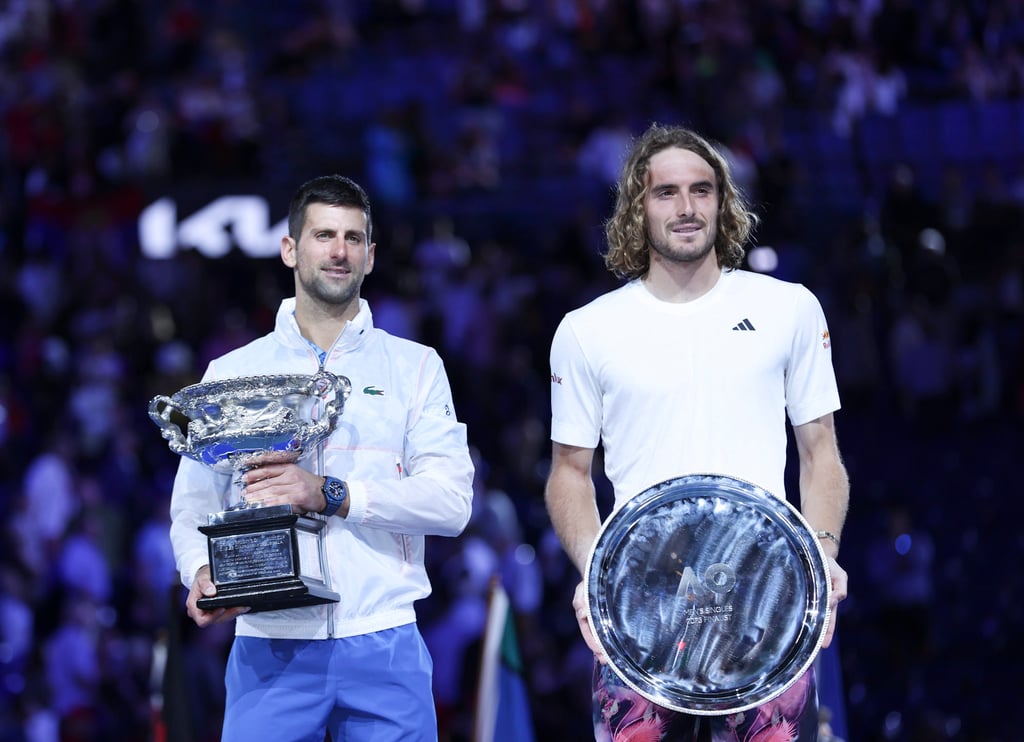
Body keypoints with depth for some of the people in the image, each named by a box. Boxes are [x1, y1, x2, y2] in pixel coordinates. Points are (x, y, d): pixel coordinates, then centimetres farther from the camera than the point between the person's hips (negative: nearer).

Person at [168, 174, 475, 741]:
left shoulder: (415, 367, 10)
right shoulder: (232, 374, 12)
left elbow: (451, 502, -2)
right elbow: (193, 506, 9)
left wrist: (331, 495, -15)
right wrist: (202, 573, -14)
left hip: (383, 647, 0)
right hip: (269, 647, 0)